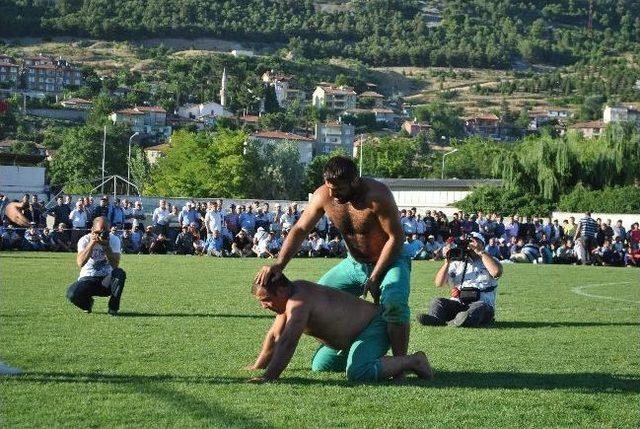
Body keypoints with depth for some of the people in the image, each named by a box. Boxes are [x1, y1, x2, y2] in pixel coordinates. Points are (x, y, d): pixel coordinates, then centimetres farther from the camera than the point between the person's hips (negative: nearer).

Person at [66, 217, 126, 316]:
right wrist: (92, 243, -29)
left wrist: (106, 246, -28)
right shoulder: (84, 240, -8)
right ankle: (87, 303, 8)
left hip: (106, 279, 1)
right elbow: (80, 263, -26)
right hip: (87, 279, -1)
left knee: (120, 273, -32)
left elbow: (115, 265, -18)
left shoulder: (114, 240, -4)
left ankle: (113, 308, -13)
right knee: (72, 294, -31)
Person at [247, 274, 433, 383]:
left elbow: (287, 343, -37)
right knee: (319, 366, 22)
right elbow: (275, 336, 14)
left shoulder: (298, 302, -29)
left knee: (358, 373, -34)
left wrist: (268, 377, -40)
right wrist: (257, 367, 16)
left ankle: (413, 361, -16)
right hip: (357, 332, 11)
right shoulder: (288, 297, 3)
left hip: (374, 327, -11)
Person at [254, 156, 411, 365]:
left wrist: (374, 277, -23)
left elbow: (396, 237, -25)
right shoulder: (323, 195, -15)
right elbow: (300, 229, -12)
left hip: (390, 261, -6)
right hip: (354, 263, 6)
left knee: (394, 301, -34)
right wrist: (279, 264, -27)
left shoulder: (377, 195, -30)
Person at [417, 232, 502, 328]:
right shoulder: (457, 263, 23)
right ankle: (434, 319, -55)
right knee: (436, 301, -21)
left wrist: (480, 252, -6)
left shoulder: (489, 261, 16)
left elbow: (496, 272, -11)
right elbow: (439, 283, 12)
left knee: (479, 307, -37)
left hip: (482, 303, -3)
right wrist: (447, 261, 0)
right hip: (457, 303, 3)